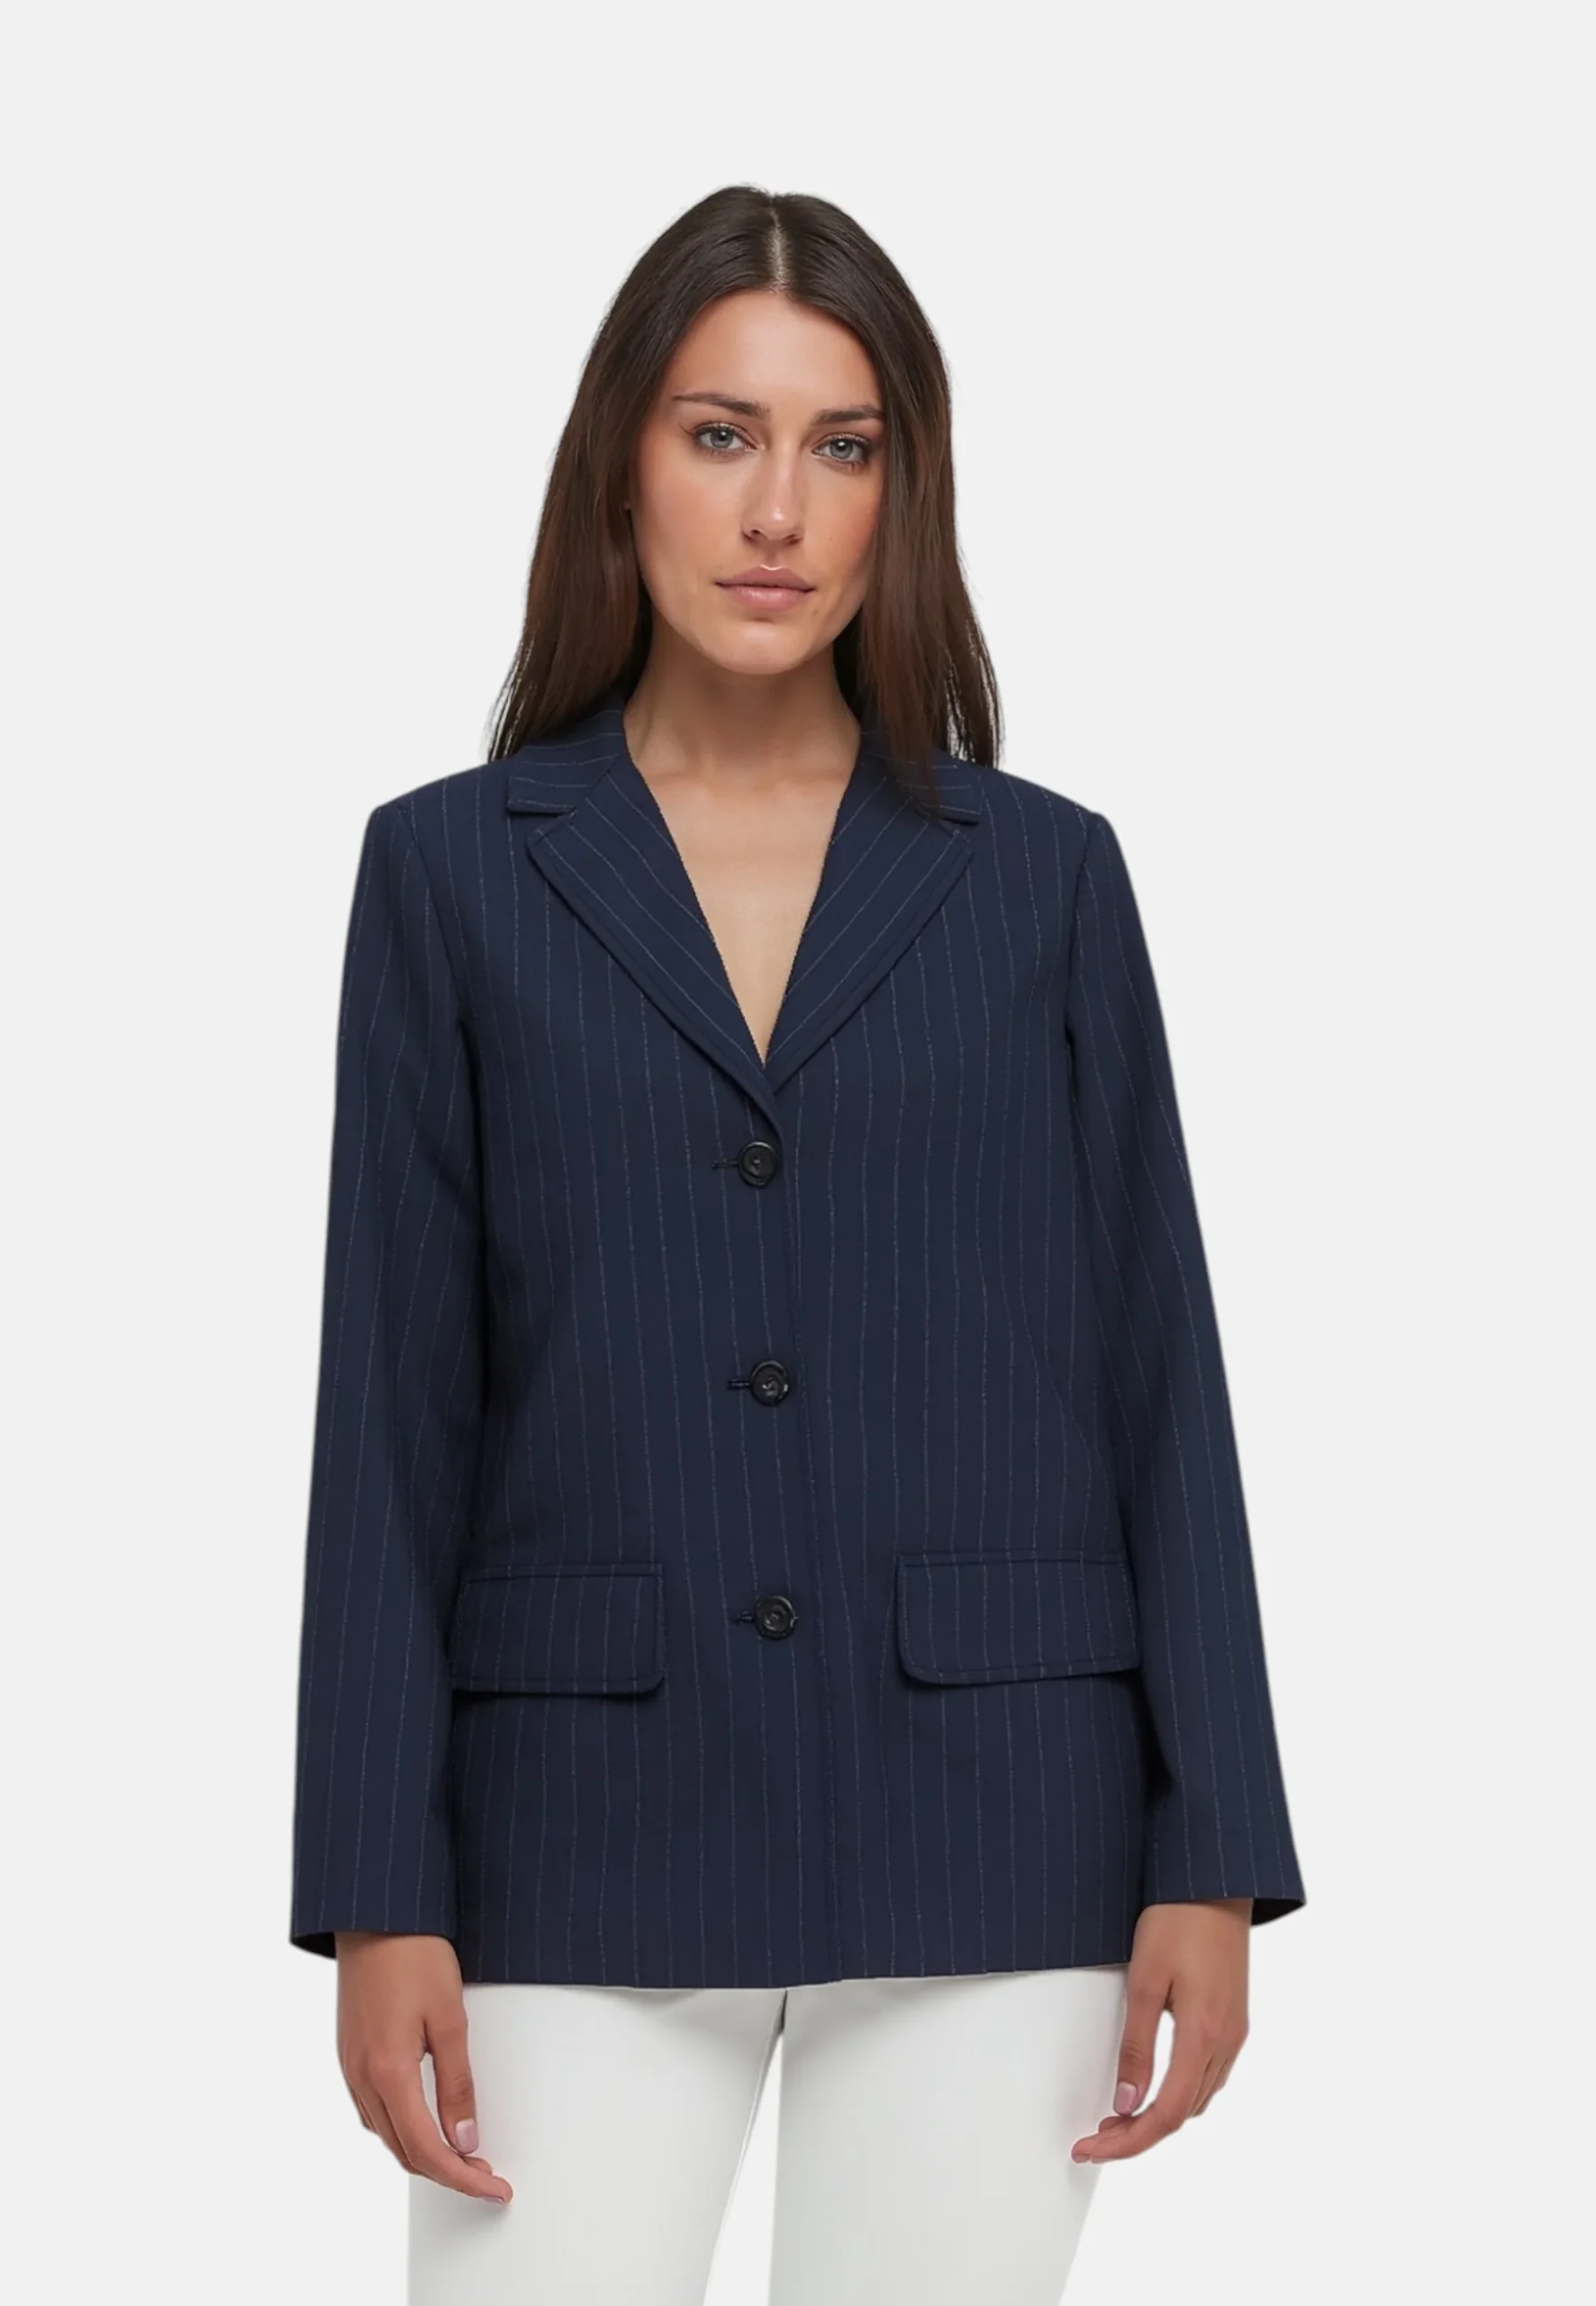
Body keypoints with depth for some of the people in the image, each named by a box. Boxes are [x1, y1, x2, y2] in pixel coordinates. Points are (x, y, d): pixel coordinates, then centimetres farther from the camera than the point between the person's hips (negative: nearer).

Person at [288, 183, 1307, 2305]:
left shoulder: (1043, 876, 6)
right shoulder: (455, 872, 5)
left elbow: (1158, 1369, 5)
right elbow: (394, 1398, 3)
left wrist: (1213, 1858, -1)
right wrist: (376, 1893, -3)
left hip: (984, 1829, 1)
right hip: (584, 1831, 0)